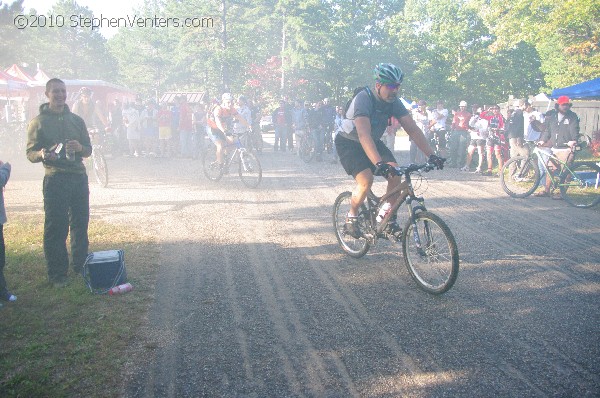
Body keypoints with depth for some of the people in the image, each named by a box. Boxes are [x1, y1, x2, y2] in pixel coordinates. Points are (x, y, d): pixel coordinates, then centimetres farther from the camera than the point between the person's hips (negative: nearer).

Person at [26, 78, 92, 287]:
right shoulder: (38, 122, 3)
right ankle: (57, 274, 6)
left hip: (79, 176, 4)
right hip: (55, 179, -4)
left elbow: (88, 149, 14)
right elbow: (30, 153, 0)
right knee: (56, 227, -3)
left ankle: (81, 266, 24)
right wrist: (42, 154, -22)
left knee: (81, 224, 10)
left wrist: (79, 148, -9)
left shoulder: (76, 120, 14)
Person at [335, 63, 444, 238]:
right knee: (366, 180, -27)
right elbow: (364, 135, -44)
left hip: (373, 142, 6)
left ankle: (390, 221, -1)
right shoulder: (363, 99, -31)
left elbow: (412, 129, -15)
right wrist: (379, 163, -57)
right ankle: (351, 219, -2)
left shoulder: (394, 102, -12)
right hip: (349, 143, -6)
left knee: (395, 175, -16)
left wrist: (431, 155, -26)